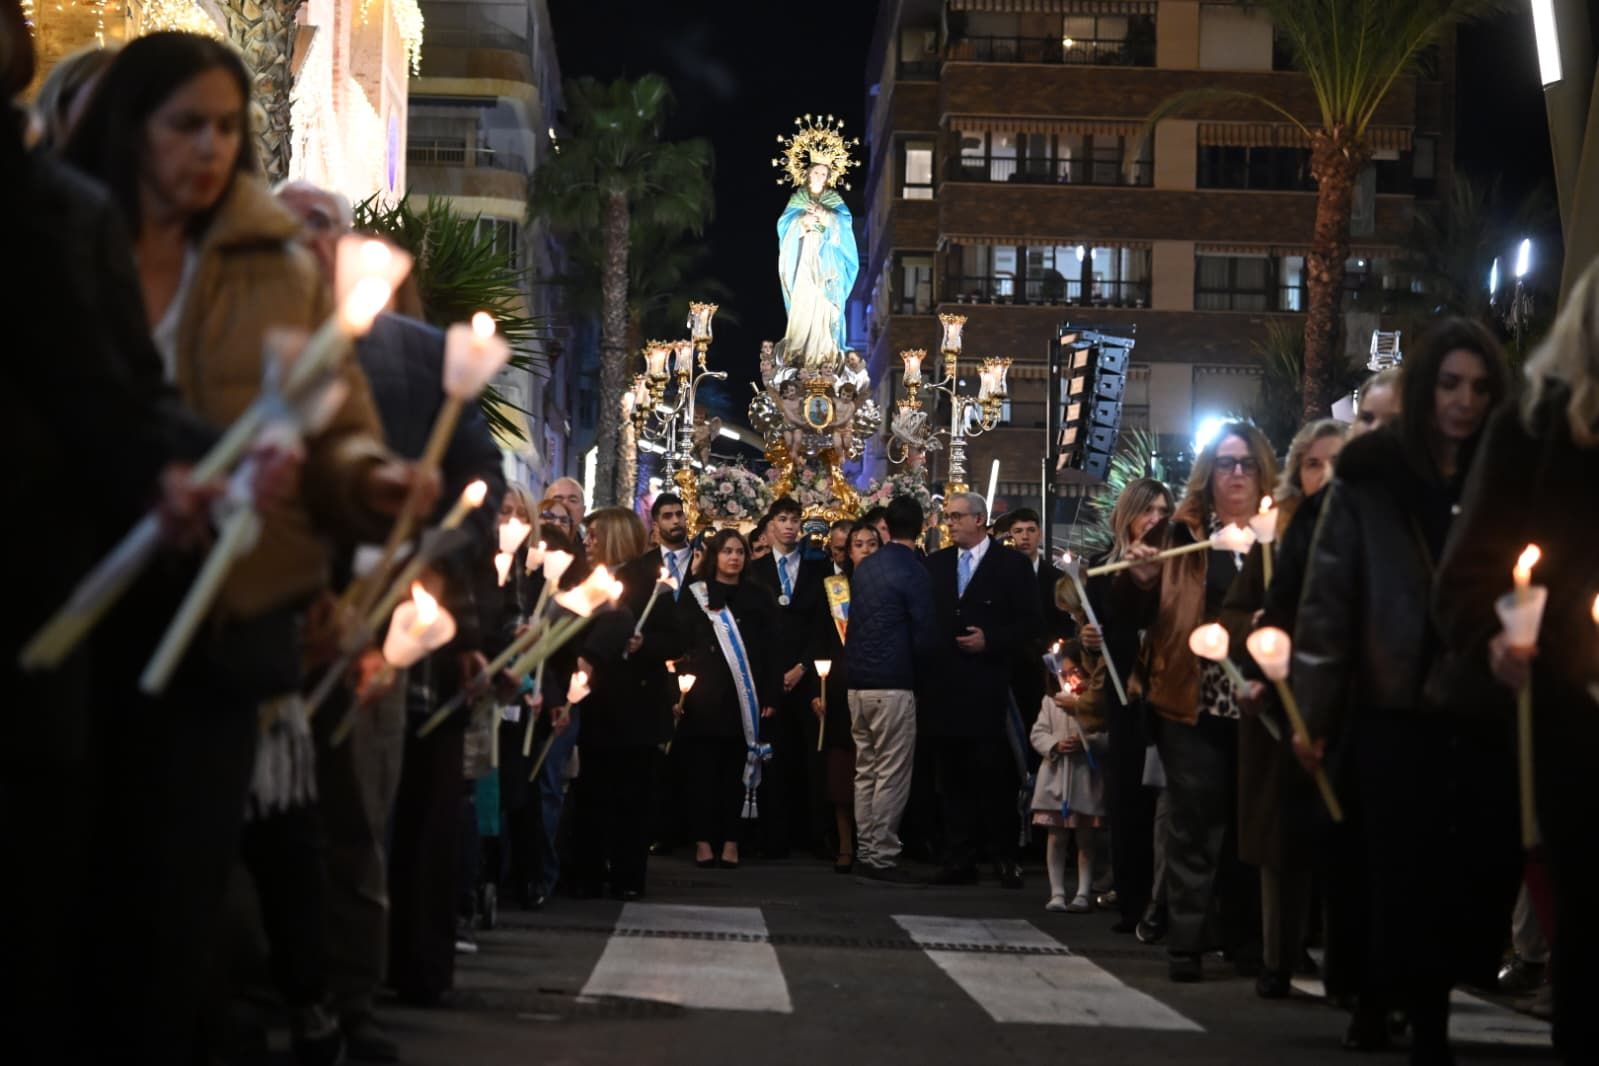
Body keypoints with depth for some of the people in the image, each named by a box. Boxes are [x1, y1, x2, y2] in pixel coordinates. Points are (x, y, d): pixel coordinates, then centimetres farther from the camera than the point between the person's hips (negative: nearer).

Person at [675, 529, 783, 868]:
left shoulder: (758, 596, 8)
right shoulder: (695, 595, 6)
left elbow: (770, 648, 6)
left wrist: (771, 696, -1)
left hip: (744, 697, 1)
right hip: (703, 696, -1)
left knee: (737, 771, 2)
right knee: (703, 770, -1)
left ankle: (731, 842, 5)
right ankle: (703, 841, 3)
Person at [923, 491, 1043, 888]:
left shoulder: (1011, 565, 1)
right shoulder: (936, 564, 13)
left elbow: (1030, 622, -2)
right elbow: (924, 618, 13)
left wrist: (990, 642, -13)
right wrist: (927, 662, -1)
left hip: (989, 690, -4)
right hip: (945, 687, 4)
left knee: (994, 777, -4)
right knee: (954, 778, 6)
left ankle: (1005, 858, 5)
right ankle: (959, 860, 10)